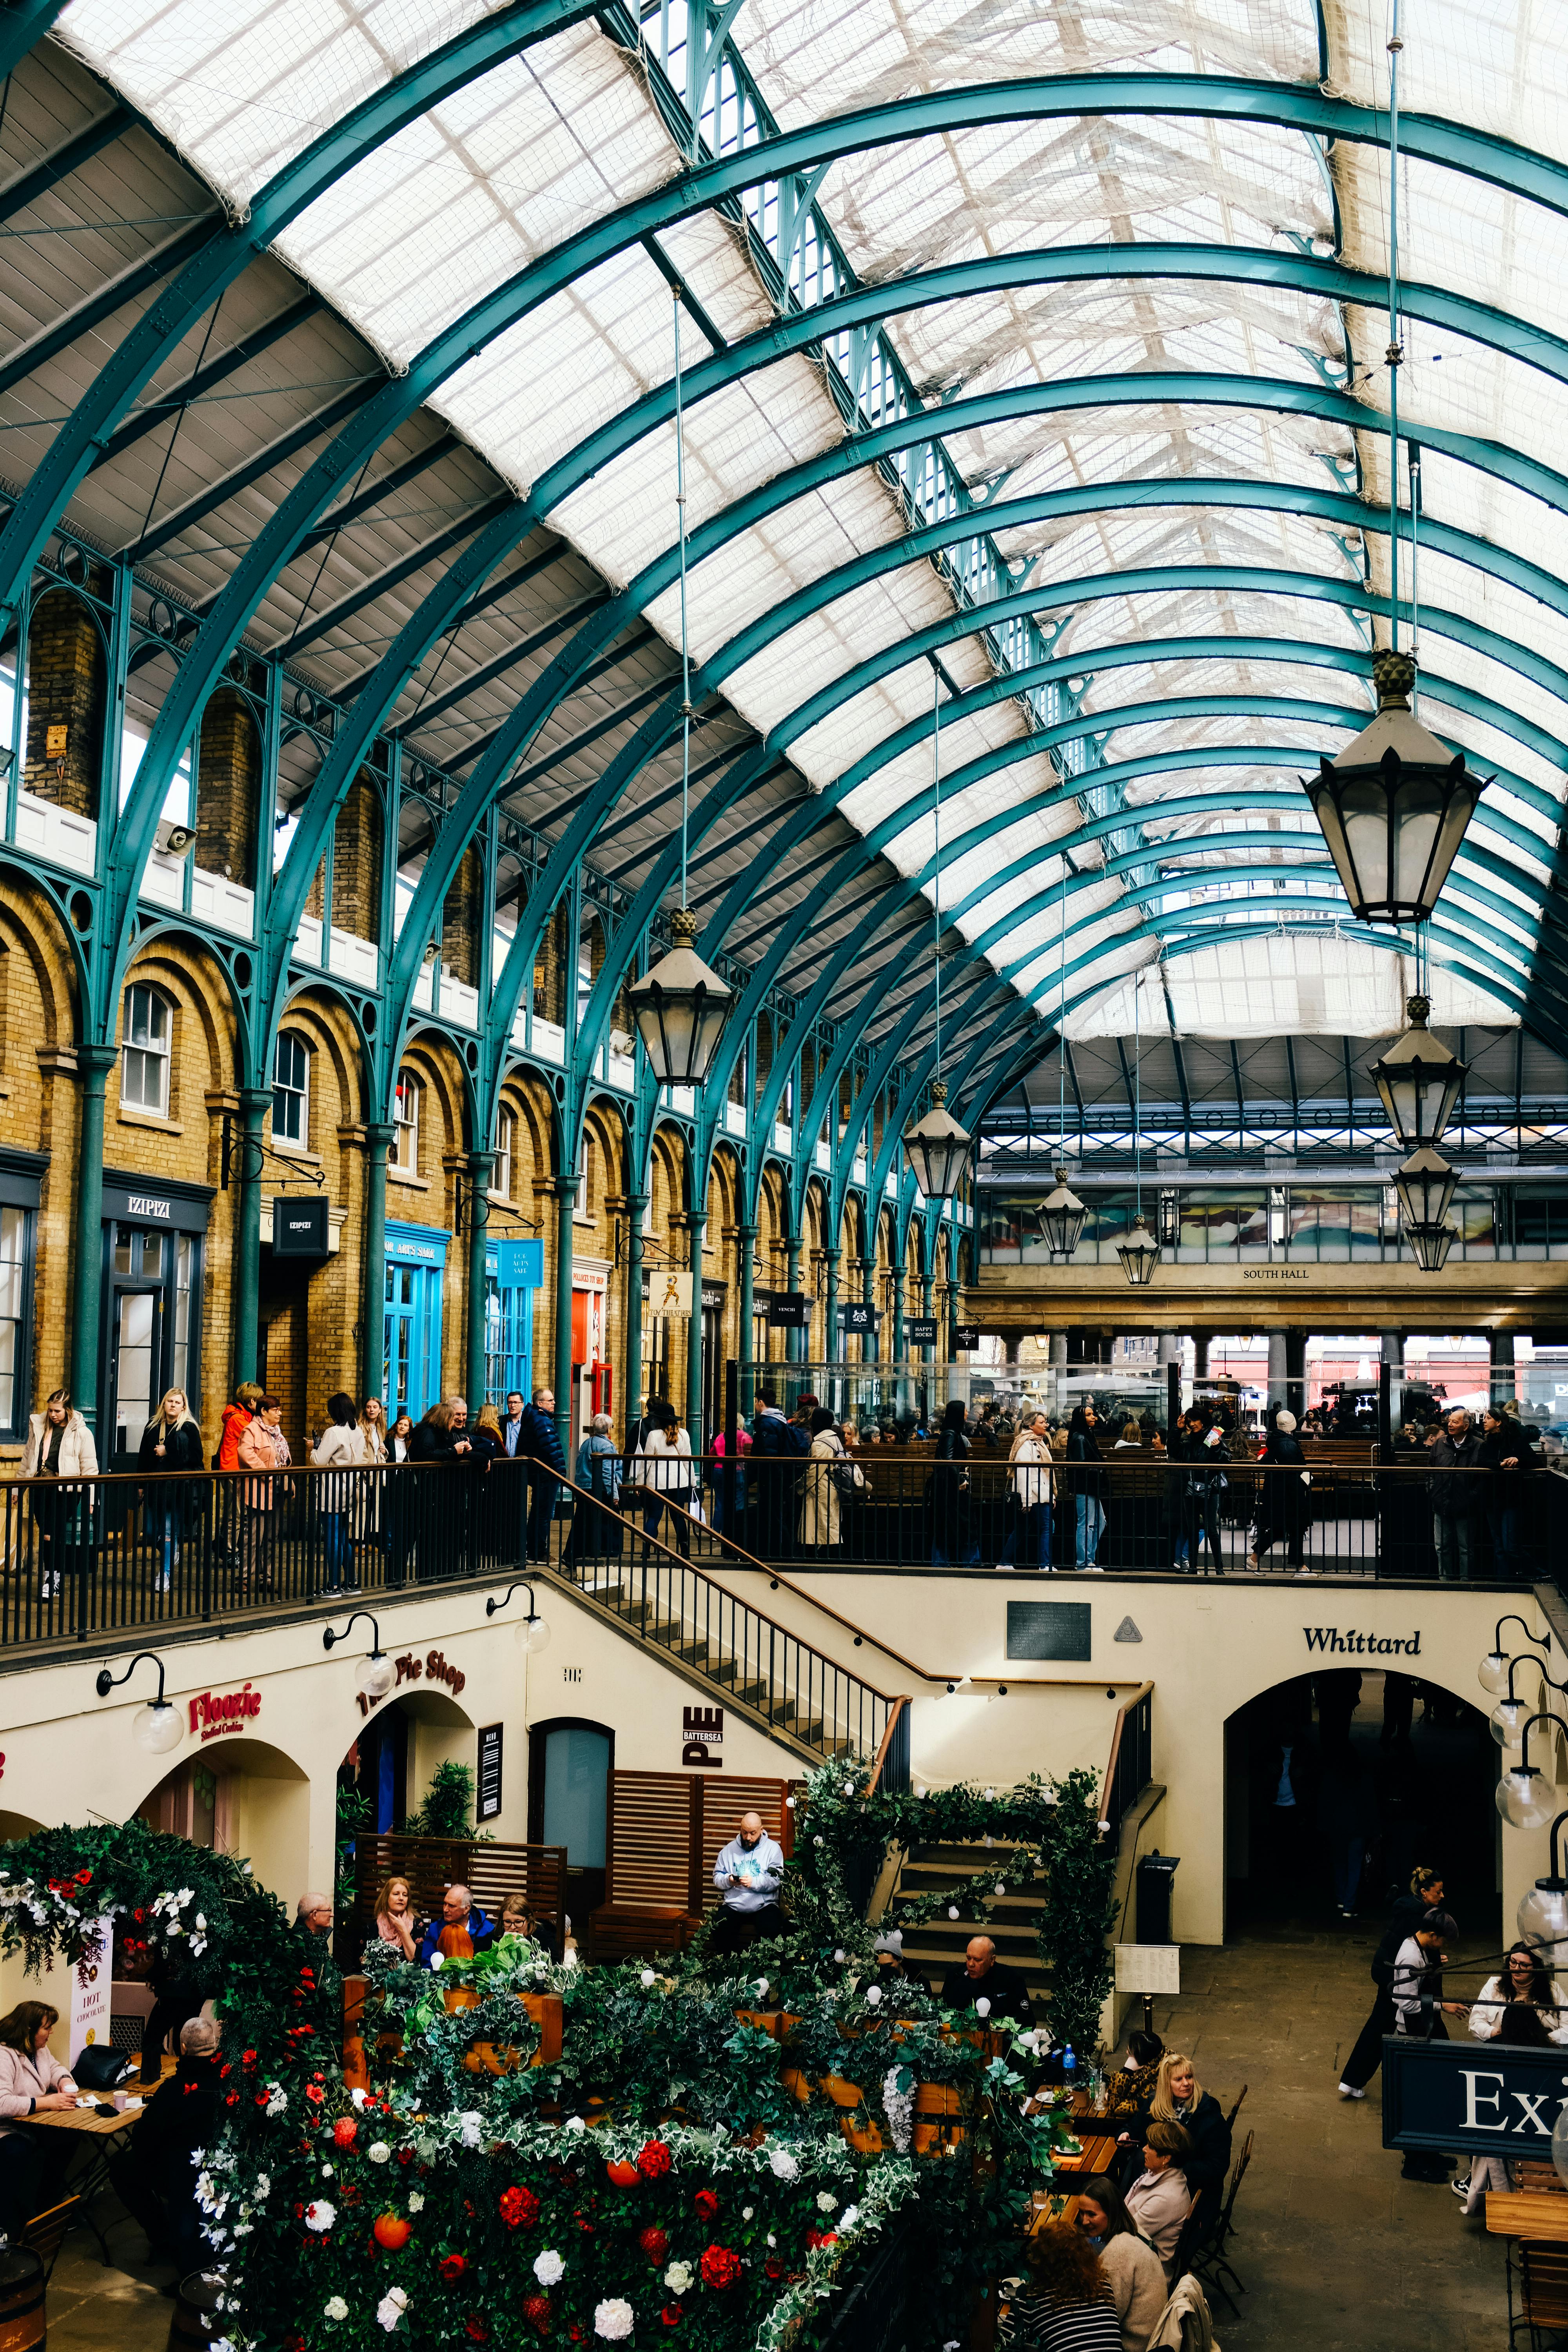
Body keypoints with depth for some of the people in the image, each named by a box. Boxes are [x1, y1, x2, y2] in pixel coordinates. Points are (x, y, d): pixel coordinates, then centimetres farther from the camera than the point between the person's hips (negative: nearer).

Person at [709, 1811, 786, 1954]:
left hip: (764, 1905, -2)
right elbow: (717, 1878, 12)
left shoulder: (773, 1848, 6)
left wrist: (754, 1882, -21)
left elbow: (776, 1880, -4)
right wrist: (728, 1881, -11)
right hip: (733, 1904, 2)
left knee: (772, 1930, -32)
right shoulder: (729, 1849, 14)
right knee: (720, 1931, -28)